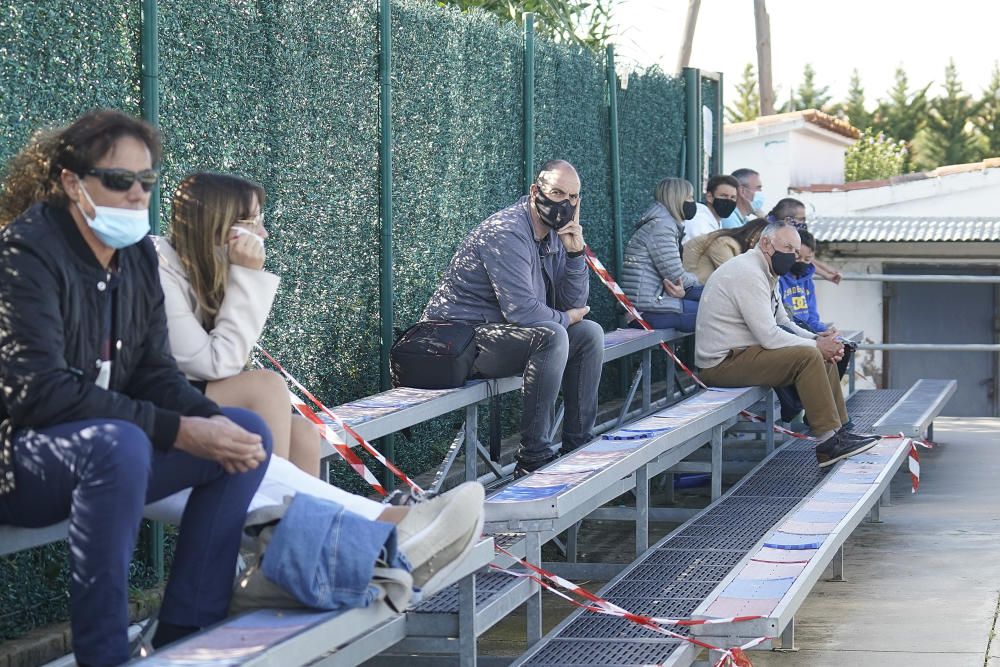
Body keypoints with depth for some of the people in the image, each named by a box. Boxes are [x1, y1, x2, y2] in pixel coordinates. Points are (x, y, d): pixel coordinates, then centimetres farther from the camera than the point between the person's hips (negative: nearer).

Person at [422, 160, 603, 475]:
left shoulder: (555, 232, 10)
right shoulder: (507, 232, -20)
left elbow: (575, 304, 8)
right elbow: (521, 310, -28)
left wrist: (575, 252, -6)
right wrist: (564, 318, -9)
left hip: (502, 331, 10)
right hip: (461, 336, -10)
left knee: (590, 333, 5)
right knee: (551, 336, -31)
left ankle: (579, 446, 8)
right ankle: (534, 458, -28)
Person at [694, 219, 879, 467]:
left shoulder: (766, 273, 15)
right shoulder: (748, 273, -18)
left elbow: (784, 323, 20)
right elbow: (769, 336, -23)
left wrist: (816, 339, 1)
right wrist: (815, 345, -13)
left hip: (742, 352, 11)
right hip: (724, 361, -11)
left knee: (824, 357, 9)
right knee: (808, 357, -23)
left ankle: (839, 431, 9)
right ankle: (829, 443, -20)